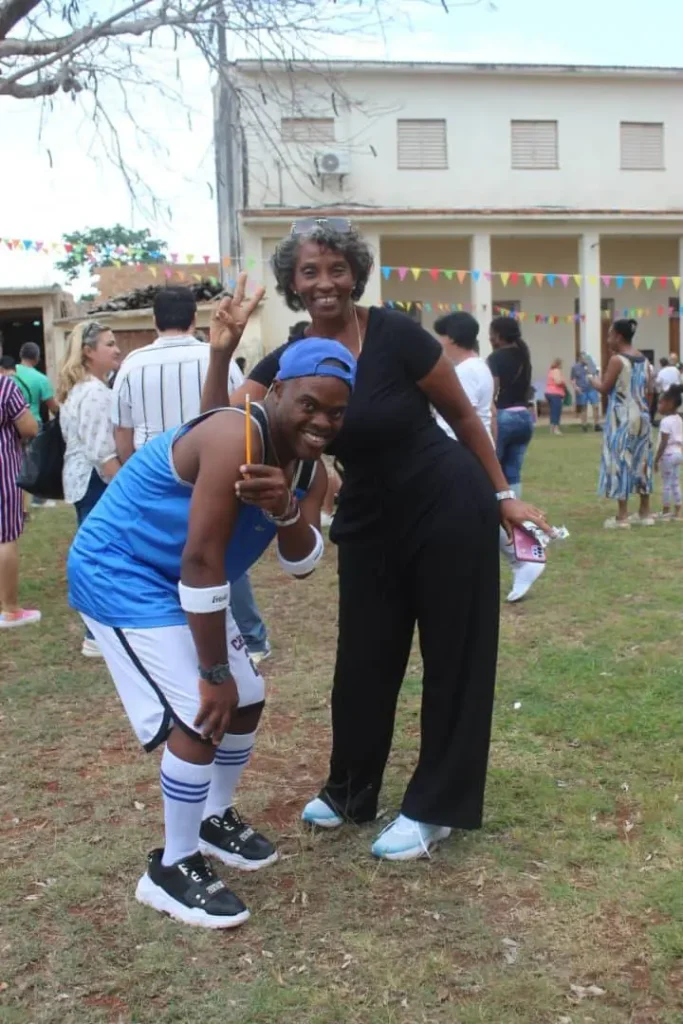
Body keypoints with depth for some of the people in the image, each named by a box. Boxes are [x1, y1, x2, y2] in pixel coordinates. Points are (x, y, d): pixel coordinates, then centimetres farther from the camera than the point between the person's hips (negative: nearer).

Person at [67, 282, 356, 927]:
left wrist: (287, 510, -29)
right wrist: (214, 673, -22)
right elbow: (202, 559, -29)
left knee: (247, 701, 15)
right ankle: (171, 870, 6)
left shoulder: (309, 467, -2)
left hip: (179, 583, 9)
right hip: (119, 574, -9)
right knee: (200, 714, -14)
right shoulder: (235, 438, -30)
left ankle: (214, 820, 38)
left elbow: (301, 567, -7)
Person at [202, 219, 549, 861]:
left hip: (450, 509, -4)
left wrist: (503, 496, -1)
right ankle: (349, 790, 36)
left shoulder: (395, 335, -17)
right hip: (369, 524, 5)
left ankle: (434, 809, 21)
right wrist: (220, 353, -26)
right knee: (362, 660, 14)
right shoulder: (285, 365, -4)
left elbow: (462, 415, -6)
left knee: (452, 656, 6)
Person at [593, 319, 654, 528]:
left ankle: (622, 517, -3)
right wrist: (644, 410, 20)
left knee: (620, 462, -3)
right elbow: (649, 390, 11)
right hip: (641, 416, 7)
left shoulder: (616, 360, -12)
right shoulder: (644, 359, 9)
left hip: (622, 418, -7)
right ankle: (645, 513, 18)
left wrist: (594, 381, 10)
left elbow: (605, 388, -10)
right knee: (641, 461, 12)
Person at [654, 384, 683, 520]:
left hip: (668, 454, -9)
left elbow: (663, 443, -19)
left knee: (667, 483, -1)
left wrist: (656, 459, -16)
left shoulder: (666, 421, -17)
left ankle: (666, 511, 5)